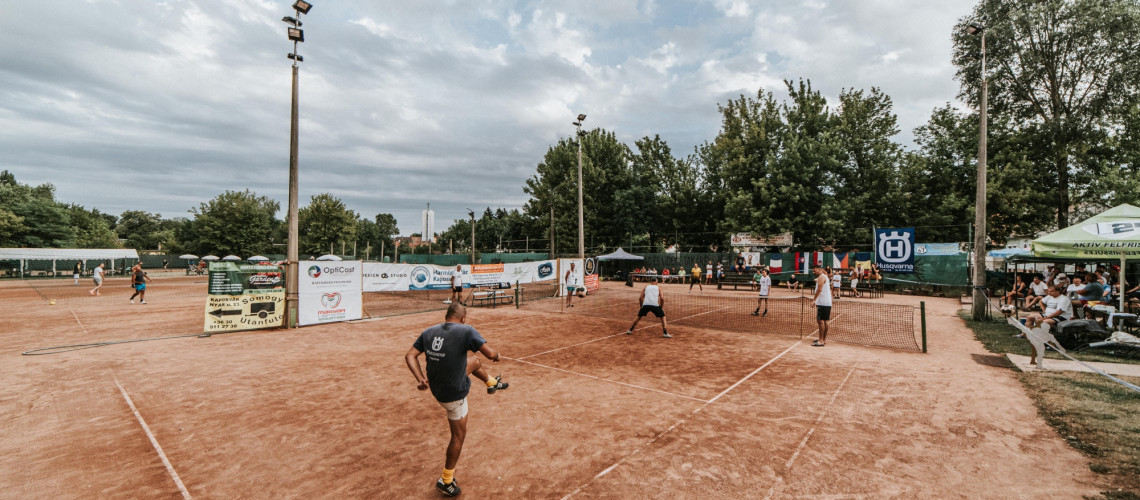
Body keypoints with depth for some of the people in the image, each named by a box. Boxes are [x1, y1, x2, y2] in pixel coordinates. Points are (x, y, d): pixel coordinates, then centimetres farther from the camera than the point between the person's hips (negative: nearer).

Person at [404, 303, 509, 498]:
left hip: (436, 385, 7)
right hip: (453, 394, -7)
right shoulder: (466, 330, -22)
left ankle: (492, 383, 53)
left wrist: (420, 379, -6)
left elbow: (410, 356, -4)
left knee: (474, 361, 26)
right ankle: (446, 481, 27)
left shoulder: (429, 332, -3)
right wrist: (496, 355, -2)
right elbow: (490, 354, -24)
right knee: (459, 435, 14)